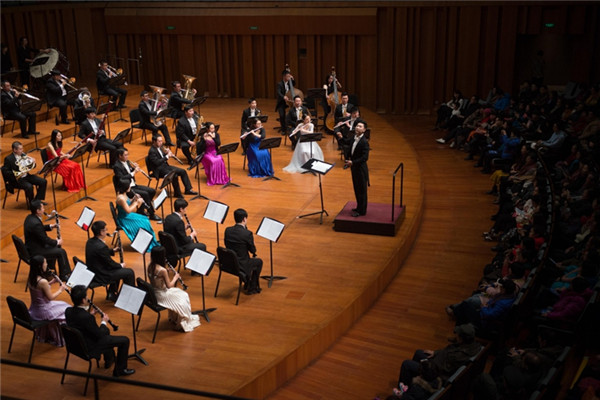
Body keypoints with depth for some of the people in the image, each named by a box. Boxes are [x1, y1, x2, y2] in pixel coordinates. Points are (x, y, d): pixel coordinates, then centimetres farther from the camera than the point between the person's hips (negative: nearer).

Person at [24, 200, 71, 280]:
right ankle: (64, 275, 7)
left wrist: (50, 226, 4)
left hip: (31, 246, 10)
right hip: (35, 252, -10)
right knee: (61, 252, -7)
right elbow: (45, 240, -22)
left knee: (55, 247, 23)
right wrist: (57, 242, -7)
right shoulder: (35, 223, -29)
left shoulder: (30, 217, 1)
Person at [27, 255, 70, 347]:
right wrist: (60, 290, -2)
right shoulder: (43, 281, -29)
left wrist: (51, 282, 6)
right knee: (66, 310, 11)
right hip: (43, 311, -8)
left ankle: (44, 336, 39)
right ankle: (60, 339, 24)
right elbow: (50, 297, -17)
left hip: (34, 309, 8)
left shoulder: (30, 278, -4)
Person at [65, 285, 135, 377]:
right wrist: (104, 322, -5)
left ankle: (109, 360, 47)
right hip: (90, 348, -9)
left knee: (106, 331, 33)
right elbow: (99, 335, -21)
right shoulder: (86, 317, -35)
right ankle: (119, 370, 15)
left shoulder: (68, 311, -11)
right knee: (125, 340, 0)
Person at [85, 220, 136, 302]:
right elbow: (110, 264, -18)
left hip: (92, 272, 10)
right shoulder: (101, 246, -29)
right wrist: (121, 265, 0)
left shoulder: (90, 242, -1)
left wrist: (113, 250, 8)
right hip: (101, 277, -10)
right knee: (129, 272, -1)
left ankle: (111, 294, 33)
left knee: (117, 269, 30)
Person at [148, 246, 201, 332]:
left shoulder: (150, 266, -4)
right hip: (161, 296, -8)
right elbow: (169, 286, -18)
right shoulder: (162, 270, -27)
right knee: (183, 297, 12)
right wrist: (175, 277, -2)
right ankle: (180, 324, 22)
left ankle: (173, 318, 44)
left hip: (153, 294, 8)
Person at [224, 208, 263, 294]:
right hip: (241, 266, -6)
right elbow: (253, 250, -10)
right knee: (259, 262, 22)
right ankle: (252, 288, 27)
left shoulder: (228, 230, -5)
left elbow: (227, 245, 8)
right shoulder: (247, 233, -23)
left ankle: (246, 283, 45)